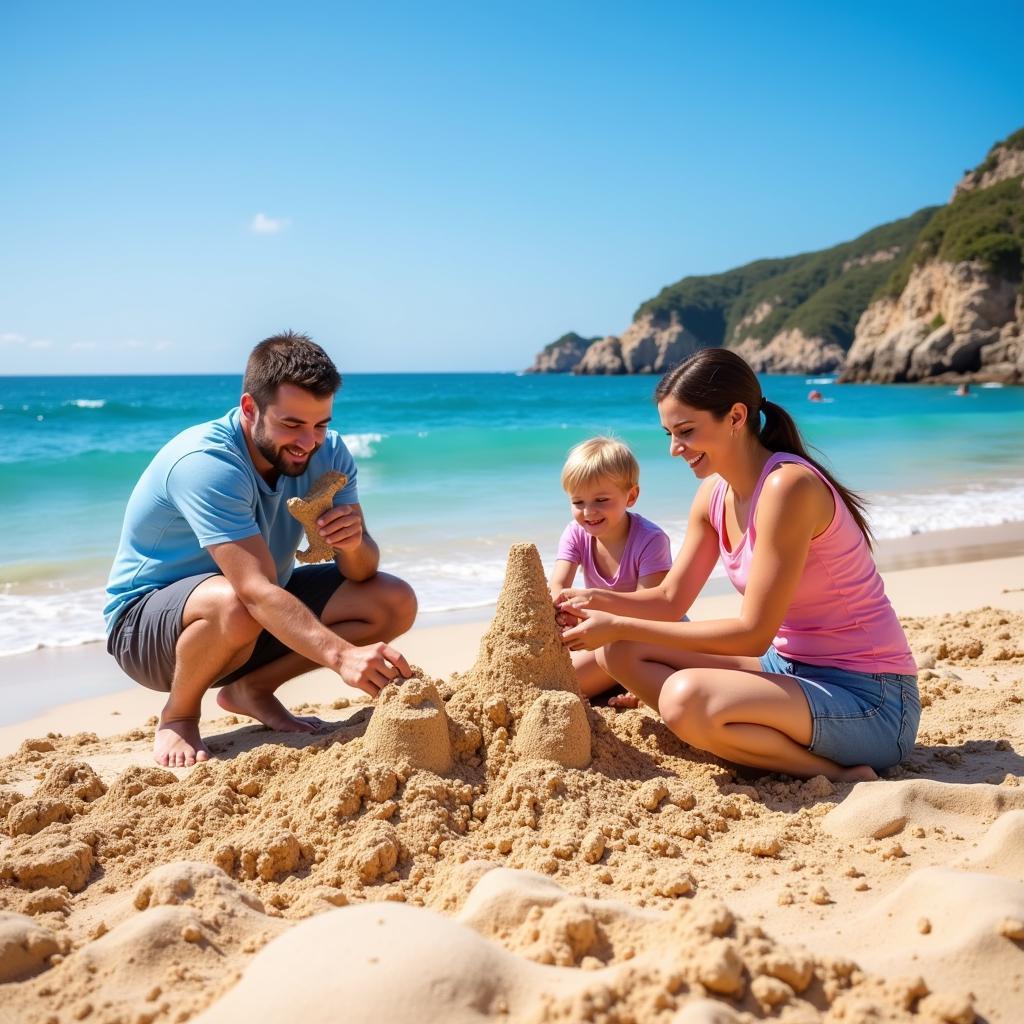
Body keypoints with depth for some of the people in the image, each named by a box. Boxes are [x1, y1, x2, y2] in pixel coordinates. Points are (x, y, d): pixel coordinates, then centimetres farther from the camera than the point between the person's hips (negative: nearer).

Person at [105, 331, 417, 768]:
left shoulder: (327, 454, -10)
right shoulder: (204, 464, -30)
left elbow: (360, 573, -9)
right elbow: (256, 592, -40)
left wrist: (354, 543, -33)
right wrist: (341, 655, -52)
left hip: (264, 615, 7)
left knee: (395, 602, -9)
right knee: (233, 604, -40)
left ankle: (251, 689, 4)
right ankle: (178, 715, -8)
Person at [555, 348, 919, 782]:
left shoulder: (788, 486, -22)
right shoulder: (714, 494, 4)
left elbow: (753, 633, -24)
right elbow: (670, 599, 8)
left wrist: (619, 625, -23)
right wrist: (598, 601, -11)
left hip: (869, 700, -9)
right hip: (793, 668, 9)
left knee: (687, 697, -33)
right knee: (622, 652, 0)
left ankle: (836, 774, -11)